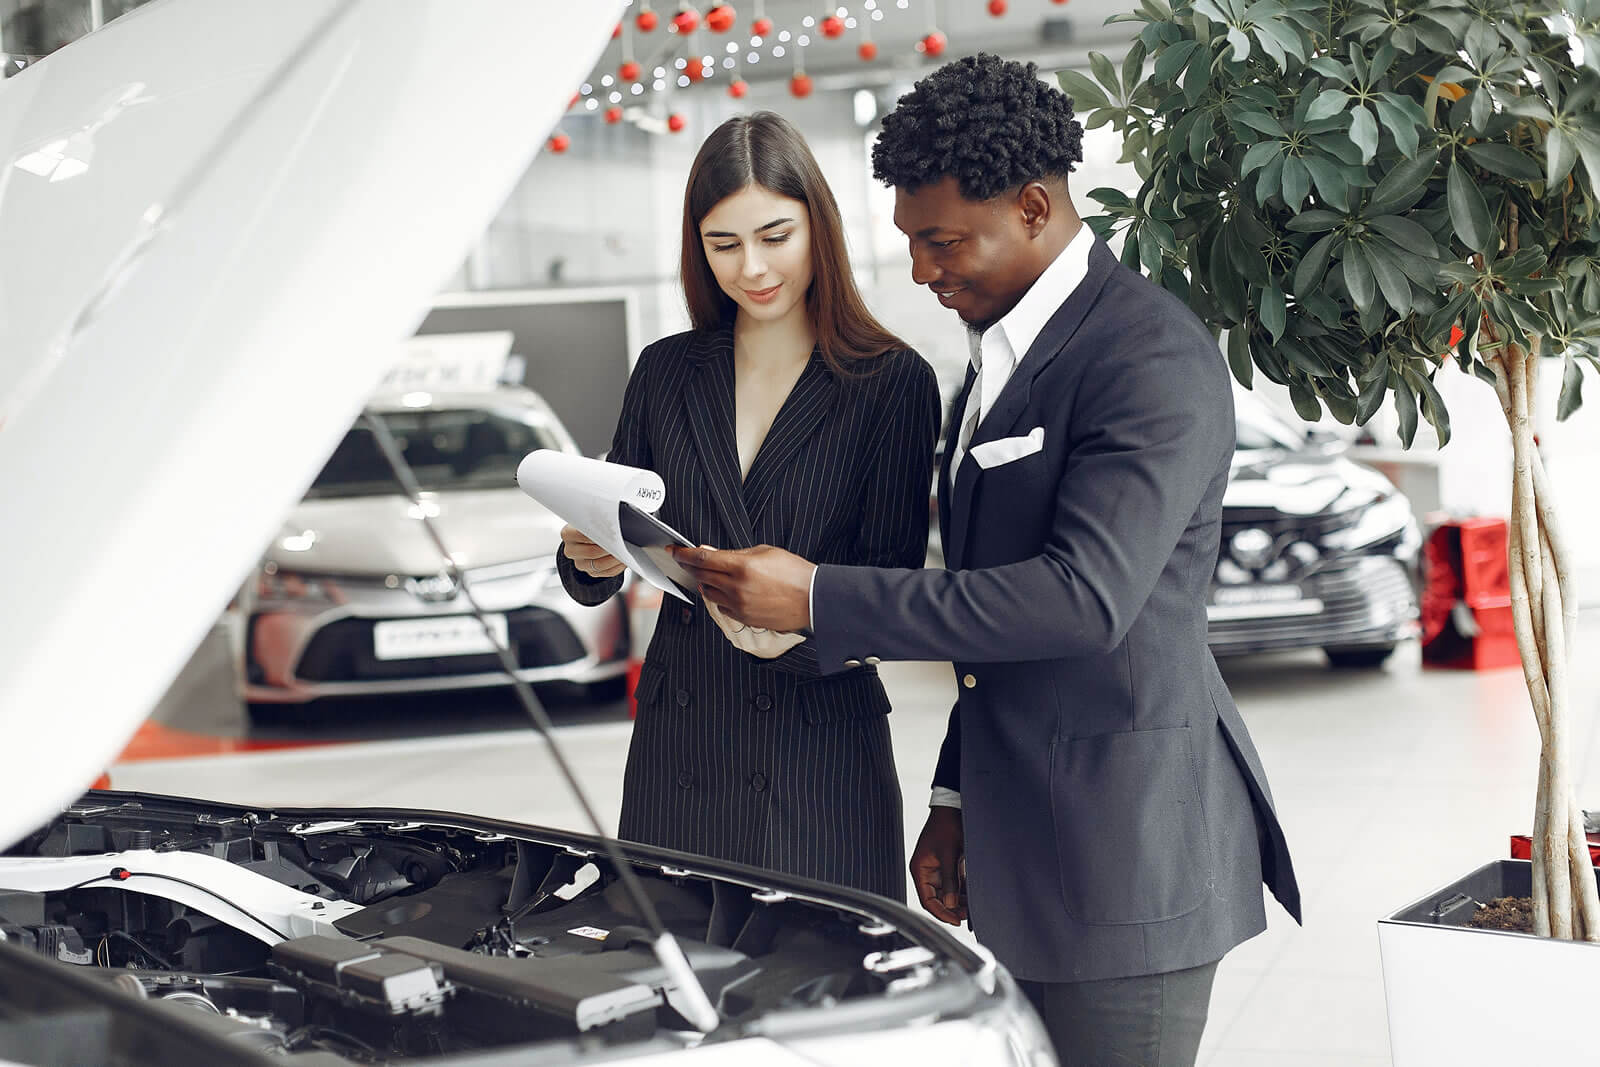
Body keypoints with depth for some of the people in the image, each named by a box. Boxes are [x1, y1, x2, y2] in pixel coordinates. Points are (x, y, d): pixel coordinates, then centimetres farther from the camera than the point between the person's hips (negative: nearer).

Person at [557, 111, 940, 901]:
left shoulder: (893, 382, -1)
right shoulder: (664, 372, 9)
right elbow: (594, 583, 11)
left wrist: (802, 625, -26)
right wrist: (588, 559, -12)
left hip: (822, 752, -3)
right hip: (678, 749, 3)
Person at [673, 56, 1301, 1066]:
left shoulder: (1153, 356, -16)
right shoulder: (1002, 351, 14)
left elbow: (1082, 596, -26)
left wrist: (821, 599, -24)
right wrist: (956, 799, 18)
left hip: (1125, 849, -9)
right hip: (1020, 847, 9)